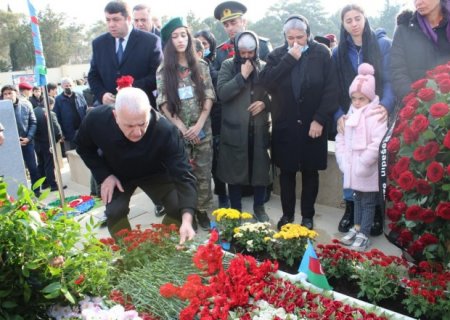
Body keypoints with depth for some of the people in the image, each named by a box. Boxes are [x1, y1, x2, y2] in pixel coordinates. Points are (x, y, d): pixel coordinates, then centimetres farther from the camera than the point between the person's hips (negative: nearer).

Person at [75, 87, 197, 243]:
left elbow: (183, 175, -42)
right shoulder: (96, 119, -33)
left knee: (179, 207, -15)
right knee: (114, 211, -16)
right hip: (116, 174, 1)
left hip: (154, 173, -1)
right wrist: (104, 175, -20)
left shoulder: (165, 130, -40)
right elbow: (83, 147, -9)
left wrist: (187, 219, -55)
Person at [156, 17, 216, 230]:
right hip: (177, 131, -1)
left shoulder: (201, 67, 4)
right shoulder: (163, 71, 2)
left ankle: (202, 210, 18)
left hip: (202, 130, 1)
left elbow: (209, 98, 1)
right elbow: (163, 104, -2)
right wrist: (182, 127, -11)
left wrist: (199, 125, -10)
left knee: (203, 172, 5)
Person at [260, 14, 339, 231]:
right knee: (286, 172, 9)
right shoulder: (277, 55, 4)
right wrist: (289, 59, -16)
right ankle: (287, 213, 26)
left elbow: (331, 90, -6)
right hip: (284, 125, 2)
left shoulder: (322, 54, -2)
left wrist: (320, 119, -13)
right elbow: (266, 82, -12)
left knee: (310, 172, 9)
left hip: (312, 125, -1)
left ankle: (307, 216, 24)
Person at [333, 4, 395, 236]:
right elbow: (334, 89, 5)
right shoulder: (338, 53, 9)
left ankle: (376, 211, 15)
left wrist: (386, 105, -23)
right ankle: (350, 208, 18)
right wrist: (339, 115, -11)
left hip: (375, 116, -2)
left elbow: (389, 80, -5)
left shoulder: (382, 44, 2)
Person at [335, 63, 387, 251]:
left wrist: (363, 164, -20)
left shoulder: (376, 116, -13)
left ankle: (363, 235, 12)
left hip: (368, 171, -7)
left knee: (368, 202, 4)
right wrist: (343, 160, 0)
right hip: (352, 169, 7)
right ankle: (356, 228, 32)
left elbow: (377, 144, -22)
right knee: (357, 199, 19)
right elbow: (341, 138, 10)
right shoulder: (350, 115, 9)